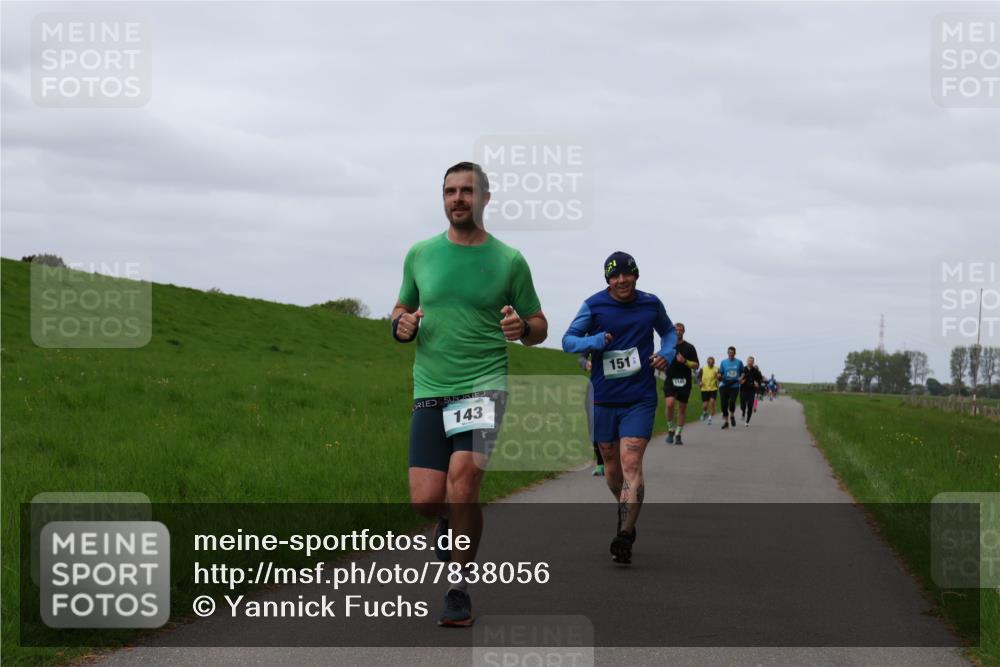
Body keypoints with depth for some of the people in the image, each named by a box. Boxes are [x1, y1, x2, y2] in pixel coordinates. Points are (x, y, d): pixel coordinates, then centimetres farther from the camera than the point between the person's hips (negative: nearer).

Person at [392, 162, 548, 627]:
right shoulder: (420, 255, 9)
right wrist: (401, 325, -2)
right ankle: (454, 521, 32)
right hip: (430, 391, 3)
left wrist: (522, 328, -14)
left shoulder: (509, 261, 3)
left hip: (484, 384, -3)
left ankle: (460, 588, -5)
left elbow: (539, 327, 10)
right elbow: (401, 310, 22)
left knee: (462, 481, -21)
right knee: (425, 499, -6)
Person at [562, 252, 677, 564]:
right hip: (603, 398, 1)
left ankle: (624, 536, -18)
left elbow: (669, 331, 22)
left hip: (639, 400, -1)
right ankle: (626, 512, 40)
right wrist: (594, 342, -22)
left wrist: (667, 353, 1)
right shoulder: (594, 305, -2)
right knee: (612, 466, 12)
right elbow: (568, 341, -2)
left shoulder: (651, 304, 3)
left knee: (631, 463, -14)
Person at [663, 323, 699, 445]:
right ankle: (670, 430, -3)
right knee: (669, 403, -20)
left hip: (684, 381, 0)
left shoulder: (689, 347, 3)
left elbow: (696, 366, -1)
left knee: (682, 408, 4)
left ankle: (678, 434, 16)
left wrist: (685, 361, -15)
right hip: (670, 380, 0)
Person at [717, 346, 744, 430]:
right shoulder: (723, 362, 7)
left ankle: (732, 416, 12)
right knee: (724, 403, -2)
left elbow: (742, 372, 17)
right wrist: (719, 376, -14)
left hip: (734, 386, -1)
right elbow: (720, 373, 9)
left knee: (732, 402, -17)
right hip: (725, 385, 1)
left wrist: (741, 378, -3)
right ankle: (726, 421, 12)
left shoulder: (739, 362, 7)